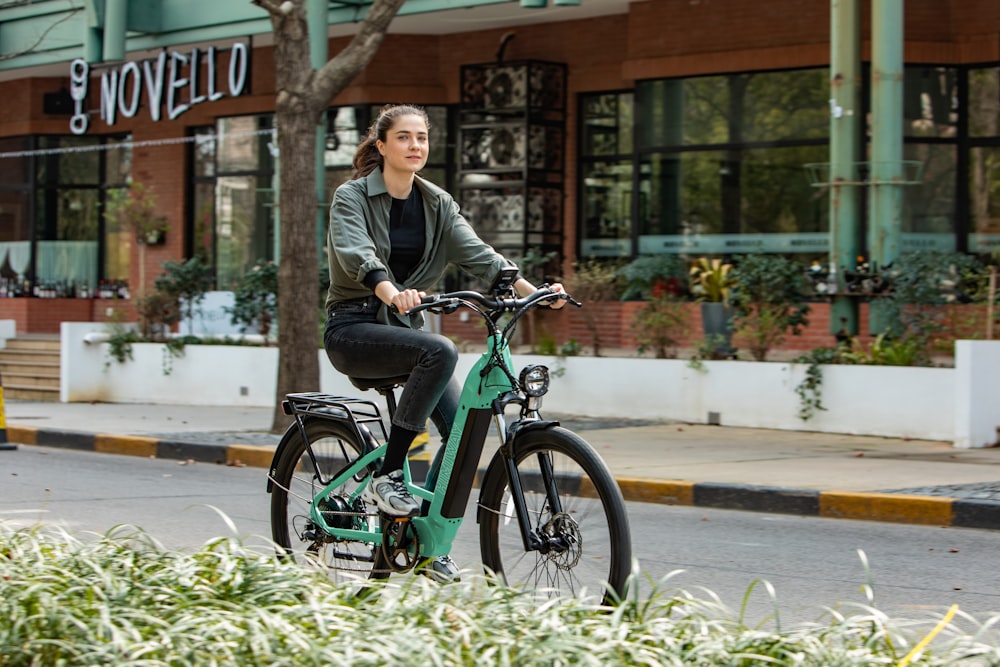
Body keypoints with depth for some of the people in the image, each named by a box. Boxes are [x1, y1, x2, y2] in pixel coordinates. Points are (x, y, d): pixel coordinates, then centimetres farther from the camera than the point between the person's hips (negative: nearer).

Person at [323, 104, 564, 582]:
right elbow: (356, 255, -26)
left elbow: (476, 253, -5)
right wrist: (391, 292, -48)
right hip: (353, 328, -6)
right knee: (440, 351, -34)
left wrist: (531, 290, -22)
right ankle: (386, 479, -26)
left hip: (403, 327, 6)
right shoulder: (352, 197, -8)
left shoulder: (437, 204, 8)